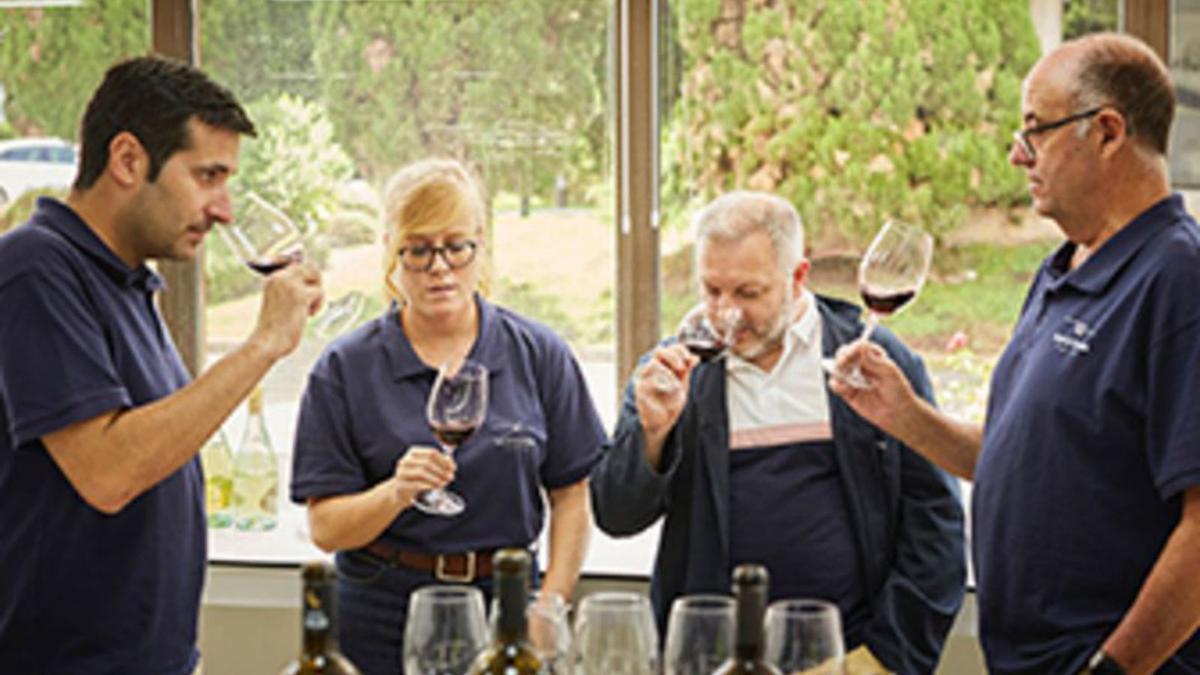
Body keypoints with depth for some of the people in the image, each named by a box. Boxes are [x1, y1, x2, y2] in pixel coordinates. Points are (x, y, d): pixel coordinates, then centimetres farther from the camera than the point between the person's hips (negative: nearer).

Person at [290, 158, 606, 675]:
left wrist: (550, 607, -5)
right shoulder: (345, 369, -1)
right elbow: (326, 528, -4)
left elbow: (571, 496, 4)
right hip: (383, 619, -1)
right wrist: (395, 494, -22)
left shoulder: (538, 354, 4)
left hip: (506, 603, 1)